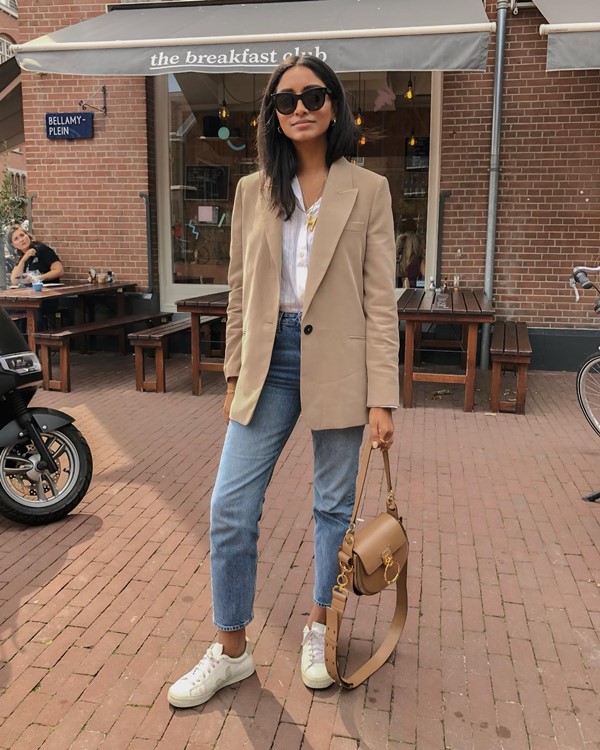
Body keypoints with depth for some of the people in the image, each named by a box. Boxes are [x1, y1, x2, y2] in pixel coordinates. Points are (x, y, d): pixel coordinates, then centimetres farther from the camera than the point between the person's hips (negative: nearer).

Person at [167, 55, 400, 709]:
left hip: (338, 361, -2)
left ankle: (319, 628, 35)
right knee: (230, 509, 1)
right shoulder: (253, 191, 8)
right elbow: (240, 294, 10)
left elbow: (380, 300, -3)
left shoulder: (368, 191, 0)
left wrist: (382, 399, -8)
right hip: (269, 360, 3)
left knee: (334, 505, 11)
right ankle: (231, 651, 21)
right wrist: (235, 378, 9)